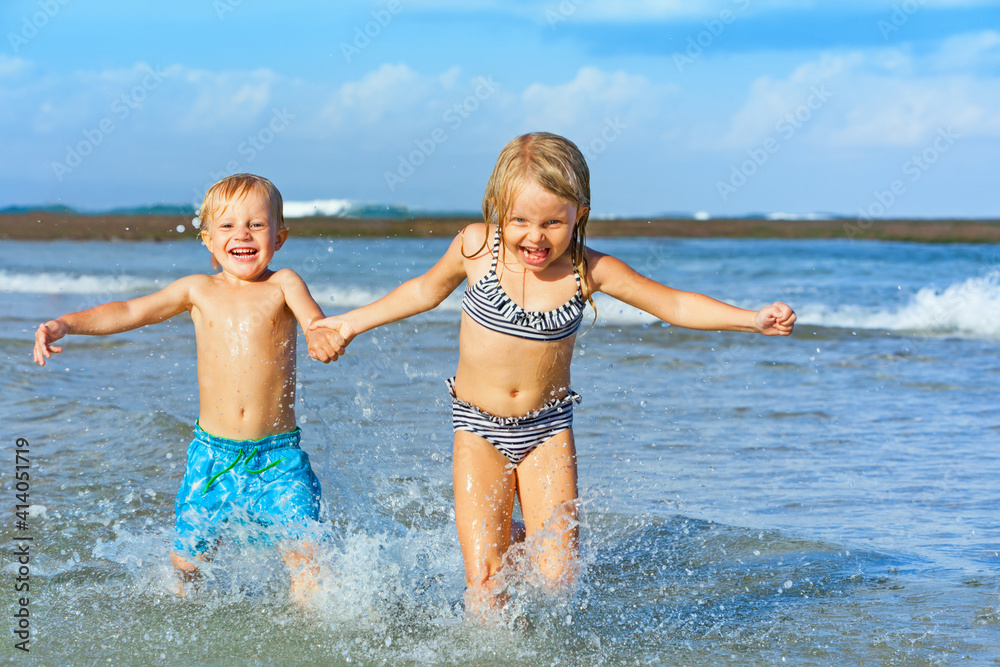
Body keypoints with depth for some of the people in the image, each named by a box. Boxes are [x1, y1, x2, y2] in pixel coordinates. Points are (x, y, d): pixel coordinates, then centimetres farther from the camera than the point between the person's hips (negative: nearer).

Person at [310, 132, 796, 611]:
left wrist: (753, 318, -17)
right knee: (484, 580, -10)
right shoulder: (476, 247, -12)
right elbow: (427, 290, 8)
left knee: (557, 574, -4)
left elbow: (675, 304, -6)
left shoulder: (589, 271, -13)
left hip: (547, 427, 1)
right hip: (479, 429, -1)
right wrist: (354, 322, 14)